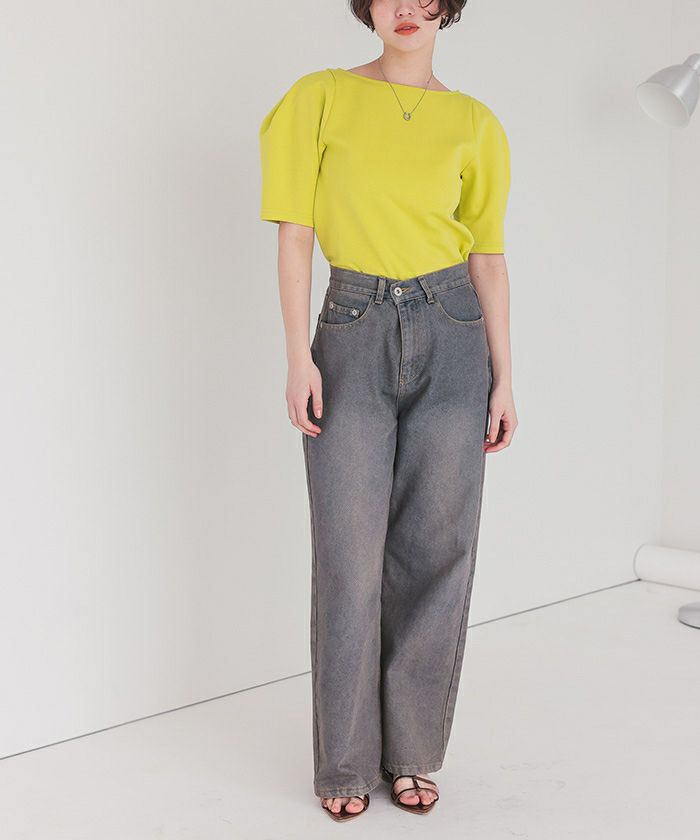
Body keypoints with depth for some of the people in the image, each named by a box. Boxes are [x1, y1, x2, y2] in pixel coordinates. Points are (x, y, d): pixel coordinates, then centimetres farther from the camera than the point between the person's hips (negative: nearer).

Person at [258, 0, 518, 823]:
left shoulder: (473, 123, 7)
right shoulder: (320, 99, 2)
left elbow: (487, 256, 8)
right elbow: (295, 236, -2)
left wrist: (503, 380, 3)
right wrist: (299, 358, -10)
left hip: (451, 339, 2)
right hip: (353, 338, -2)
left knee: (436, 554, 4)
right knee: (350, 559, 0)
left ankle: (411, 751, 21)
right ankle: (346, 762, 17)